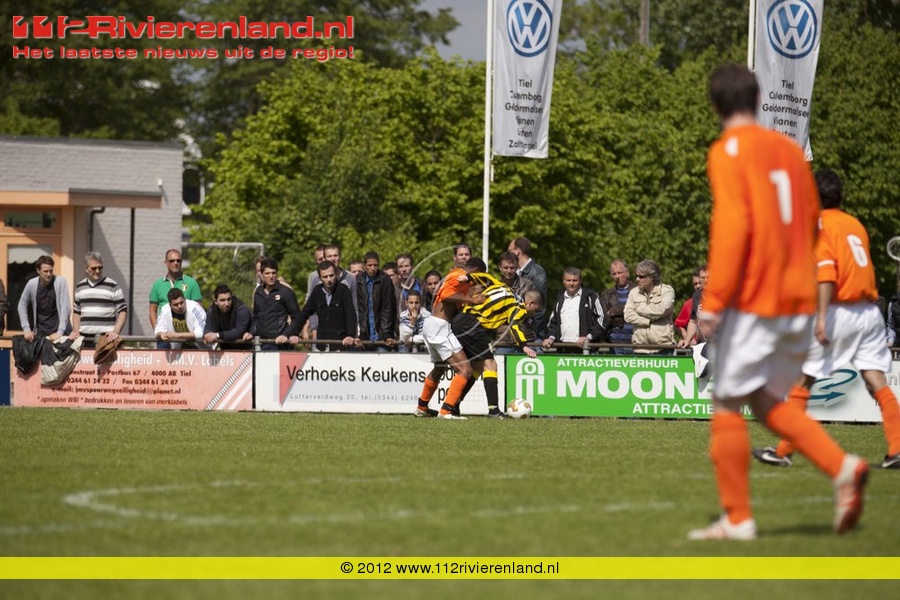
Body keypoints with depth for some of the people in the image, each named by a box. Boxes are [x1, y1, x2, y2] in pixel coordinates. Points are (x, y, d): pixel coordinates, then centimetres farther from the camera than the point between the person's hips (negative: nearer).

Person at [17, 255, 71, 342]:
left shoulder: (60, 282, -12)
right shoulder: (32, 284, -5)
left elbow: (65, 308, -17)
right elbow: (22, 305, 5)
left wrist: (60, 332, -26)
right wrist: (26, 329, -3)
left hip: (58, 330, -2)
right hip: (40, 332, 2)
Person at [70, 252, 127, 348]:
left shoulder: (112, 287, 1)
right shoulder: (79, 287, 16)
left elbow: (123, 311, 1)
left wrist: (115, 332, -12)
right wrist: (75, 331, 9)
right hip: (85, 340, 4)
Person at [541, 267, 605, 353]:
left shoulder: (591, 297, 4)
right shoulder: (560, 299, 21)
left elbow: (601, 320, -1)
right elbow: (553, 322, 26)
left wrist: (588, 337, -13)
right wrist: (551, 337, 7)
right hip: (563, 349, 5)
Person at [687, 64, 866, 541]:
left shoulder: (728, 152, -8)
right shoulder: (788, 149, 11)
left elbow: (732, 226, -19)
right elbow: (811, 219, 17)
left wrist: (713, 300, -19)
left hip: (751, 301, -7)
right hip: (799, 300, 7)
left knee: (728, 404, 3)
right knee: (767, 401, 17)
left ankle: (737, 518, 4)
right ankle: (843, 468, -2)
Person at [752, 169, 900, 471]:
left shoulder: (819, 225, -3)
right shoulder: (856, 224, 18)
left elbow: (827, 271, -16)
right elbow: (866, 268, 17)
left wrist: (822, 316, -23)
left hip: (839, 310, -6)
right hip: (869, 310, 6)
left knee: (802, 380, 5)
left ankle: (783, 451, 9)